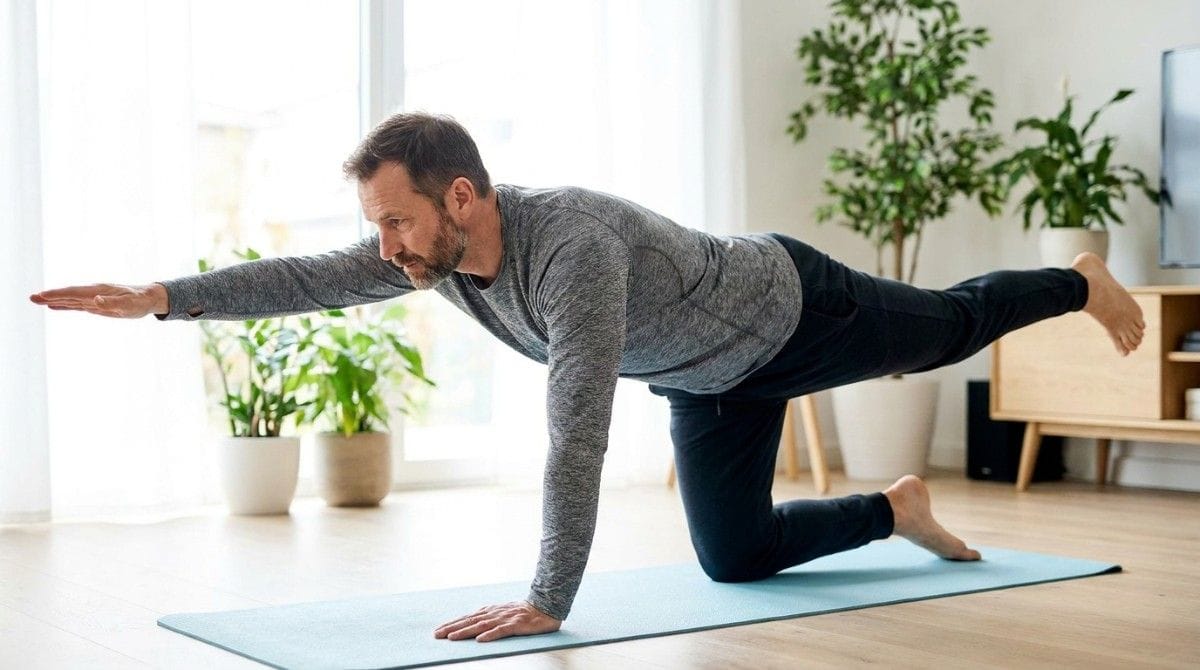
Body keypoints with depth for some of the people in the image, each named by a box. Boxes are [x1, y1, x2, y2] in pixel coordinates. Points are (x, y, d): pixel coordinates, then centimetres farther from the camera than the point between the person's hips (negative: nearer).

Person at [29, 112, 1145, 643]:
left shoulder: (574, 248, -45)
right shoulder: (432, 249, -21)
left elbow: (579, 433, -48)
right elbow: (311, 279, -20)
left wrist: (547, 603, -46)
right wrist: (162, 296, -29)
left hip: (787, 308, -7)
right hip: (710, 377, 7)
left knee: (948, 328, 20)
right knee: (735, 557, 11)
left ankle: (1079, 281, 50)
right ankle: (897, 509, 34)